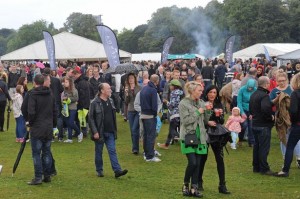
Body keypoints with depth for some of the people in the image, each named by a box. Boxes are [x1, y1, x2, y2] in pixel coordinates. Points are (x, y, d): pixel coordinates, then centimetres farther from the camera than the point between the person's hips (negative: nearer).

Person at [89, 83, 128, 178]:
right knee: (99, 152, 7)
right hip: (100, 133, -5)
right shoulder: (95, 103, -11)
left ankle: (117, 170, -4)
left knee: (112, 151, 0)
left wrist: (115, 130, 13)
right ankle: (99, 170, 20)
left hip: (110, 132, 5)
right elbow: (91, 118, -11)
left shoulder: (110, 101, 9)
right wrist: (95, 132, -16)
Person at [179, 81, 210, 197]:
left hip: (199, 136, 5)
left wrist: (208, 111, -4)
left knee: (198, 164, 5)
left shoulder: (201, 103, 10)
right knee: (192, 163, -12)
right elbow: (185, 120, -14)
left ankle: (194, 188, 11)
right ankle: (185, 185, 9)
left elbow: (206, 120, 13)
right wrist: (198, 113, -13)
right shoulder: (184, 103, -6)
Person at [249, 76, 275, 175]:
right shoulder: (264, 95, -19)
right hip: (264, 125, -9)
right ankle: (264, 169, 1)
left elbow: (250, 108, 21)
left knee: (257, 146, 15)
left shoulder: (253, 95, 11)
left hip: (255, 124, 9)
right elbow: (266, 108, -34)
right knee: (264, 147, -3)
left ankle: (256, 167, 22)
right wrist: (270, 117, -19)